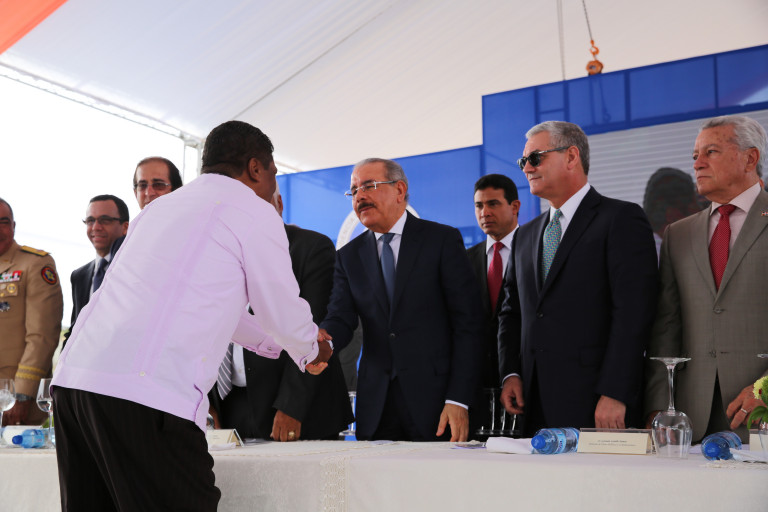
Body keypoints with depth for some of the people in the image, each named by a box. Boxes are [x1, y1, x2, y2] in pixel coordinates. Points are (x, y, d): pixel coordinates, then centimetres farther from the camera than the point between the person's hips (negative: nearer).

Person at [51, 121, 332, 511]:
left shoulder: (161, 208, 26)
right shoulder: (254, 211, 2)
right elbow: (285, 315, 8)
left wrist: (276, 344, 44)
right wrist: (312, 352, 30)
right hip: (148, 396, -8)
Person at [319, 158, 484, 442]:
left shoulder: (443, 240, 0)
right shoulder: (349, 256, 12)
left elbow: (467, 322, -5)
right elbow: (340, 319, 1)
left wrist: (458, 400, -12)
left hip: (433, 400, -3)